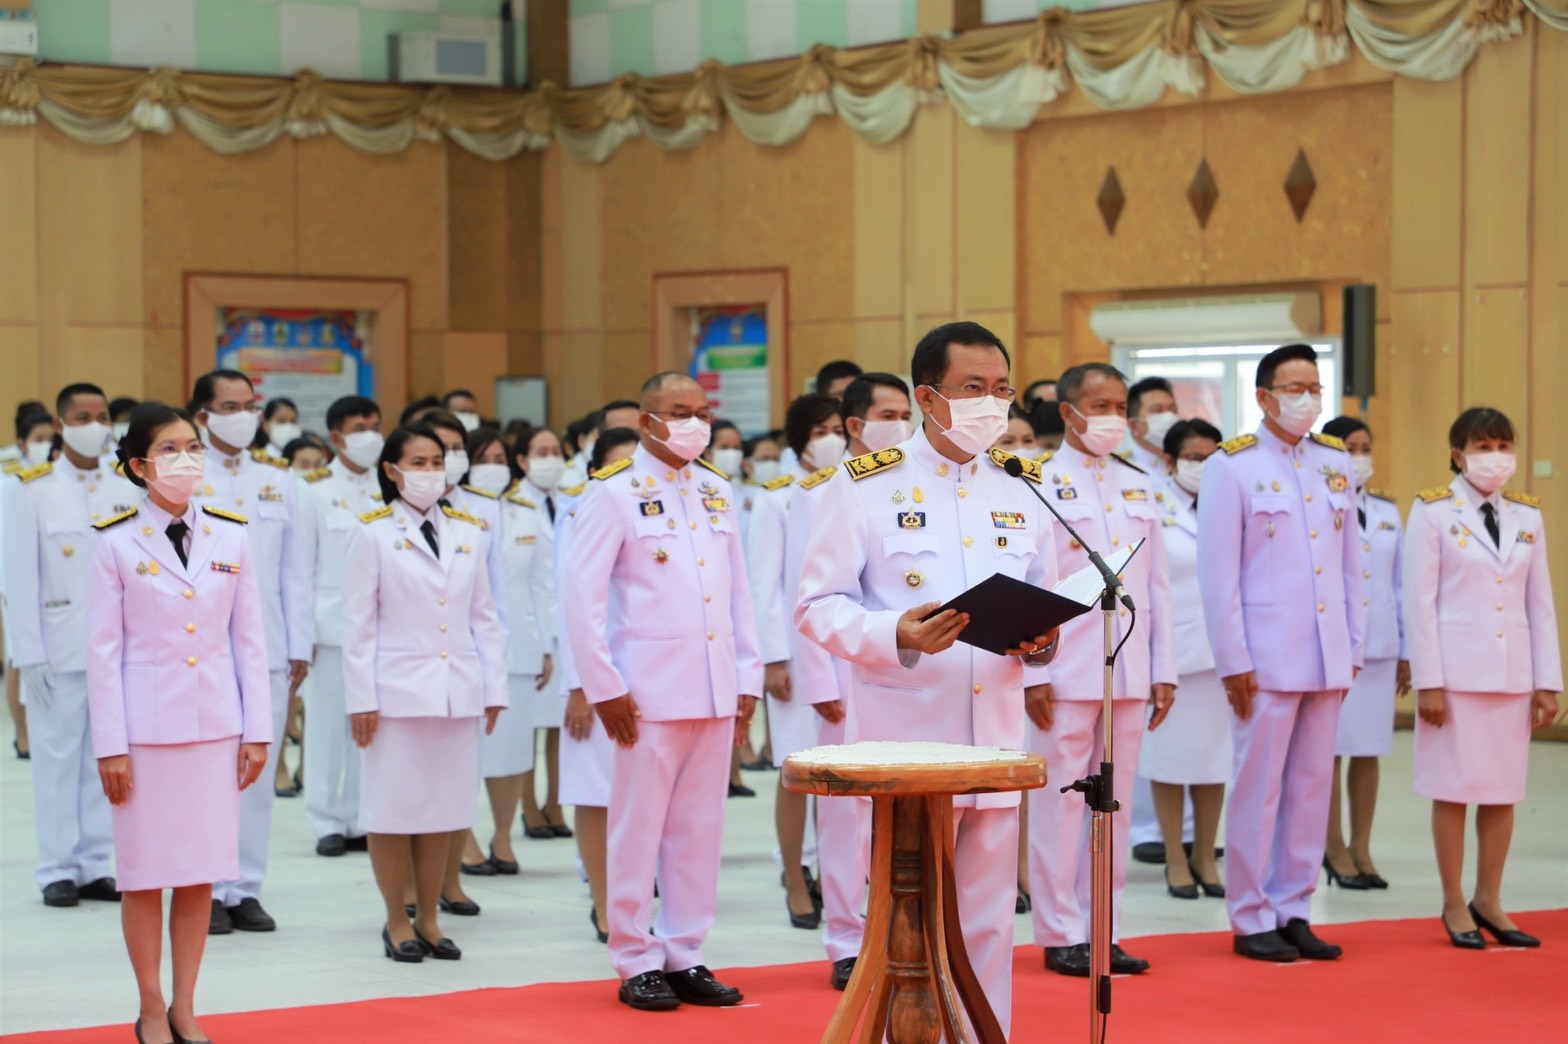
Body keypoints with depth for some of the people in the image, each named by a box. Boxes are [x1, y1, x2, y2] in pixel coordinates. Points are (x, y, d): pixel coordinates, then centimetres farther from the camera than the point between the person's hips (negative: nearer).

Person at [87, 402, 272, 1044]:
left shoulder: (230, 538, 5)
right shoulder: (116, 543, -3)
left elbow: (250, 640, 7)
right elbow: (104, 649, -4)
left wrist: (258, 730, 3)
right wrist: (110, 745, -7)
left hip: (216, 723, 3)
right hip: (146, 723, -3)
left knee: (201, 872, 7)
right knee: (146, 872, 3)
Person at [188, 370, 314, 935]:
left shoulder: (278, 481, 13)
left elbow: (295, 570, 13)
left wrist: (300, 645, 8)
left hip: (267, 650, 4)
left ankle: (247, 889, 12)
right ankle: (205, 892, 6)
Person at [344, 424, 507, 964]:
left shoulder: (466, 532, 11)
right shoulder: (373, 533, -1)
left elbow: (484, 617, 12)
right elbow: (358, 622, -3)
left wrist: (494, 688, 7)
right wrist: (361, 698, -7)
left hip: (457, 692, 4)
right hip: (397, 691, -4)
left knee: (444, 811, 7)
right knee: (393, 810, 2)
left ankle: (428, 917, 17)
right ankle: (396, 922, 13)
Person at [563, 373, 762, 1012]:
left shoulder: (717, 493, 13)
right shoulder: (615, 493, -4)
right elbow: (583, 596, -8)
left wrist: (748, 677, 10)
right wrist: (604, 687, -11)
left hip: (716, 690, 5)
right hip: (648, 689, -5)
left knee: (699, 828, 8)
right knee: (640, 827, 0)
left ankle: (684, 956, 16)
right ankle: (636, 963, 8)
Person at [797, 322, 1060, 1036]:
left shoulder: (1021, 490, 14)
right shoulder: (864, 486, -2)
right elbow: (818, 606, -5)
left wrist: (1042, 638, -3)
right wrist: (897, 635, -23)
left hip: (997, 741, 5)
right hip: (906, 741, -5)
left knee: (988, 925, 10)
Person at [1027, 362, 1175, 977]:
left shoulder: (1139, 487, 14)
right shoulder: (1039, 485, -2)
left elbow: (1157, 584, 14)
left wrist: (1163, 669, 9)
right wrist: (1032, 673, -12)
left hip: (1128, 673, 5)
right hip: (1066, 672, -5)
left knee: (1115, 804, 8)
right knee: (1061, 802, -1)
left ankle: (1104, 931, 14)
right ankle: (1060, 933, 6)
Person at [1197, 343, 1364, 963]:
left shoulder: (1335, 462, 11)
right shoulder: (1231, 467, -5)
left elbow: (1350, 560, 15)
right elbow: (1218, 571, -6)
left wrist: (1352, 647, 11)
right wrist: (1233, 661, -9)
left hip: (1326, 658, 5)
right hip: (1266, 657, -5)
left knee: (1312, 787, 8)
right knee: (1259, 788, -1)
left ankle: (1294, 911, 16)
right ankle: (1251, 921, 7)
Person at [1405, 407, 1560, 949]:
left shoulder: (1527, 516, 9)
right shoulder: (1433, 512, -4)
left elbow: (1541, 603, 9)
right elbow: (1419, 601, -6)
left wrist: (1547, 681, 5)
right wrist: (1428, 681, -11)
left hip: (1513, 672, 4)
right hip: (1455, 670, -4)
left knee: (1504, 790, 7)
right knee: (1455, 788, 0)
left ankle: (1488, 900, 17)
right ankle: (1454, 906, 10)